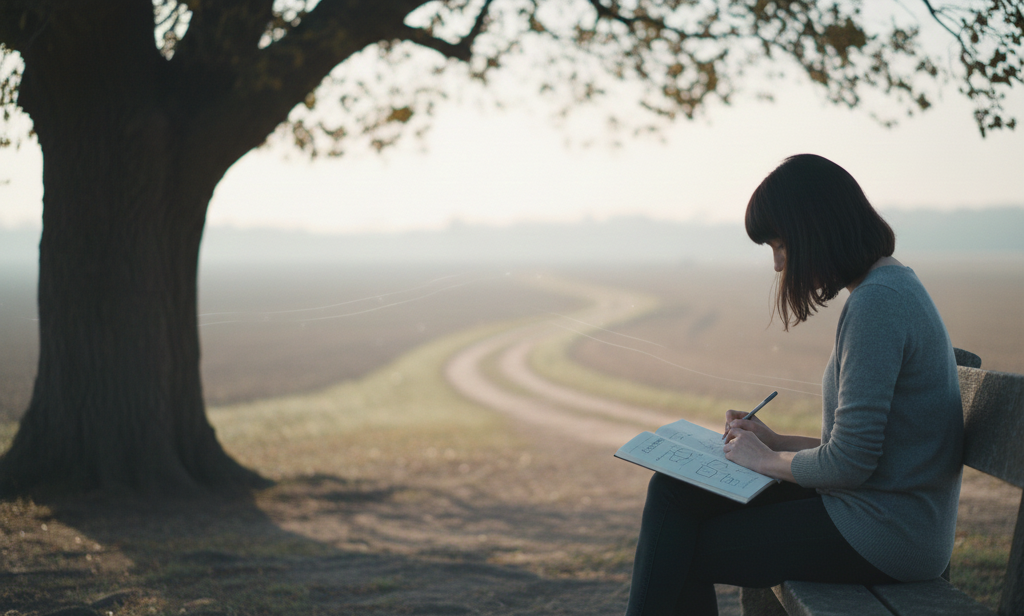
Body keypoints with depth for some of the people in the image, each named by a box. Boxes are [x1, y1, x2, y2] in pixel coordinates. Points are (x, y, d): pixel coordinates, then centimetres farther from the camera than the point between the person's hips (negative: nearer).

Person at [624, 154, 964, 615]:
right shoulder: (895, 287, 13)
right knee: (672, 489, 5)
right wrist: (778, 442, 12)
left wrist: (769, 460, -5)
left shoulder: (878, 302, -20)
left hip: (880, 538, -10)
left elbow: (849, 463, -21)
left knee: (678, 554, -2)